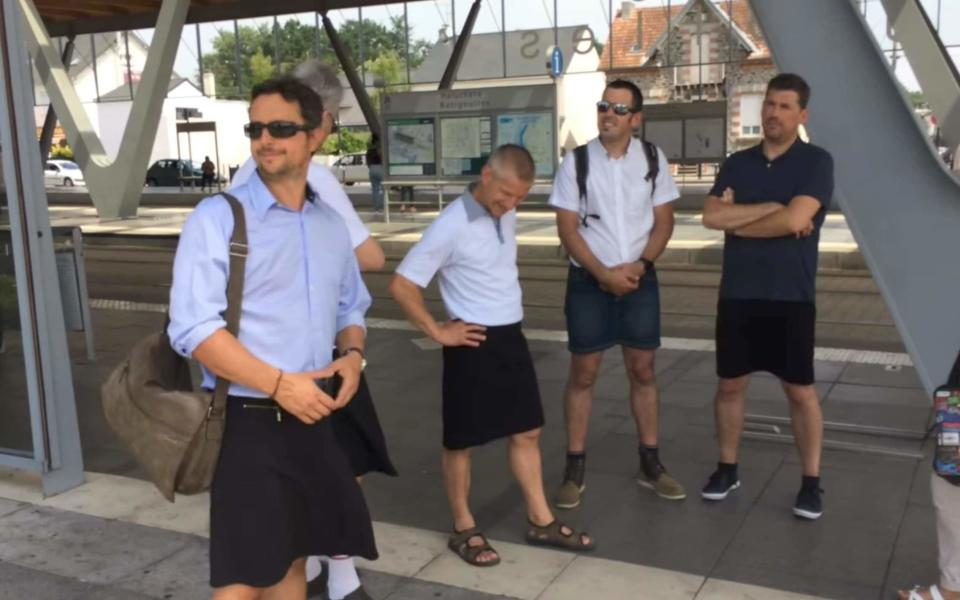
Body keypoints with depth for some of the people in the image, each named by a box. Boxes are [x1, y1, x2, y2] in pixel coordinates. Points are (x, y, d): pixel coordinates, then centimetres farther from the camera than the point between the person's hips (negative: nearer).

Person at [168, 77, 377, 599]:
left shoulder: (331, 225, 10)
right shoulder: (217, 217, -9)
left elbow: (351, 308, 21)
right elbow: (193, 328, -16)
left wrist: (353, 354, -1)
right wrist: (279, 384, -22)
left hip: (311, 419, 6)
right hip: (247, 422, -6)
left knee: (292, 557, 19)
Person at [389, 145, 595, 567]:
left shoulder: (506, 216, 5)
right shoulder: (451, 225, -18)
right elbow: (401, 285, -17)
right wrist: (438, 332, -14)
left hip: (511, 337, 8)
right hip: (475, 344, -7)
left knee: (526, 432, 15)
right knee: (462, 441, 7)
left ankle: (541, 521, 28)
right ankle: (464, 530, 22)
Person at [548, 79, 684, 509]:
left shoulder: (652, 159, 1)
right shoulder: (577, 161, -6)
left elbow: (663, 221, 3)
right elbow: (567, 228, -7)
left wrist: (638, 265, -12)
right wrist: (603, 273, -15)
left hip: (640, 279, 2)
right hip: (588, 281, -2)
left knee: (642, 370, 10)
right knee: (583, 374, 3)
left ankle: (650, 462, 23)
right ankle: (575, 467, 12)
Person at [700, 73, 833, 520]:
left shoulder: (816, 162, -4)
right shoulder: (736, 164, 8)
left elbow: (795, 221, -19)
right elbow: (710, 217, -6)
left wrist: (737, 219, -6)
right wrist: (771, 207, -14)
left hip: (791, 297, -3)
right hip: (737, 295, 4)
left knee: (800, 390, 4)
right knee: (730, 385, 10)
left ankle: (811, 482, 17)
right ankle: (727, 469, 25)